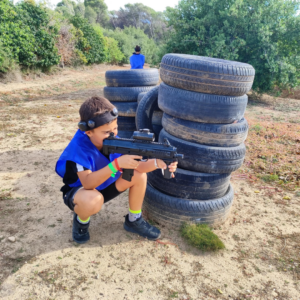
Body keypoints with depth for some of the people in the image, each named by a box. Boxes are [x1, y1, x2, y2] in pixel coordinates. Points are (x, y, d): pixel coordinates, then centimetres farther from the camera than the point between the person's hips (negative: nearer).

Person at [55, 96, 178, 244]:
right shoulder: (79, 146, -32)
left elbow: (137, 166, -21)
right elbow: (88, 183, -42)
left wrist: (157, 163, -41)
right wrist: (117, 163, -52)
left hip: (105, 186, 6)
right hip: (79, 191, -5)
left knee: (139, 176, -11)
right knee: (93, 199, -41)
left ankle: (134, 220, 8)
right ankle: (81, 221, -3)